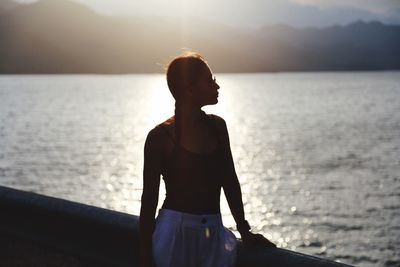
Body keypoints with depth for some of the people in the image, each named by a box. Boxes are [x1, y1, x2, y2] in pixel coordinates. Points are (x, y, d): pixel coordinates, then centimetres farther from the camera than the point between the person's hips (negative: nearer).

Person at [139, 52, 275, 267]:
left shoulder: (217, 126, 6)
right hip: (174, 235, -4)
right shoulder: (161, 136, -8)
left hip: (213, 235, 4)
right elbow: (149, 199, -6)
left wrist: (244, 231, 17)